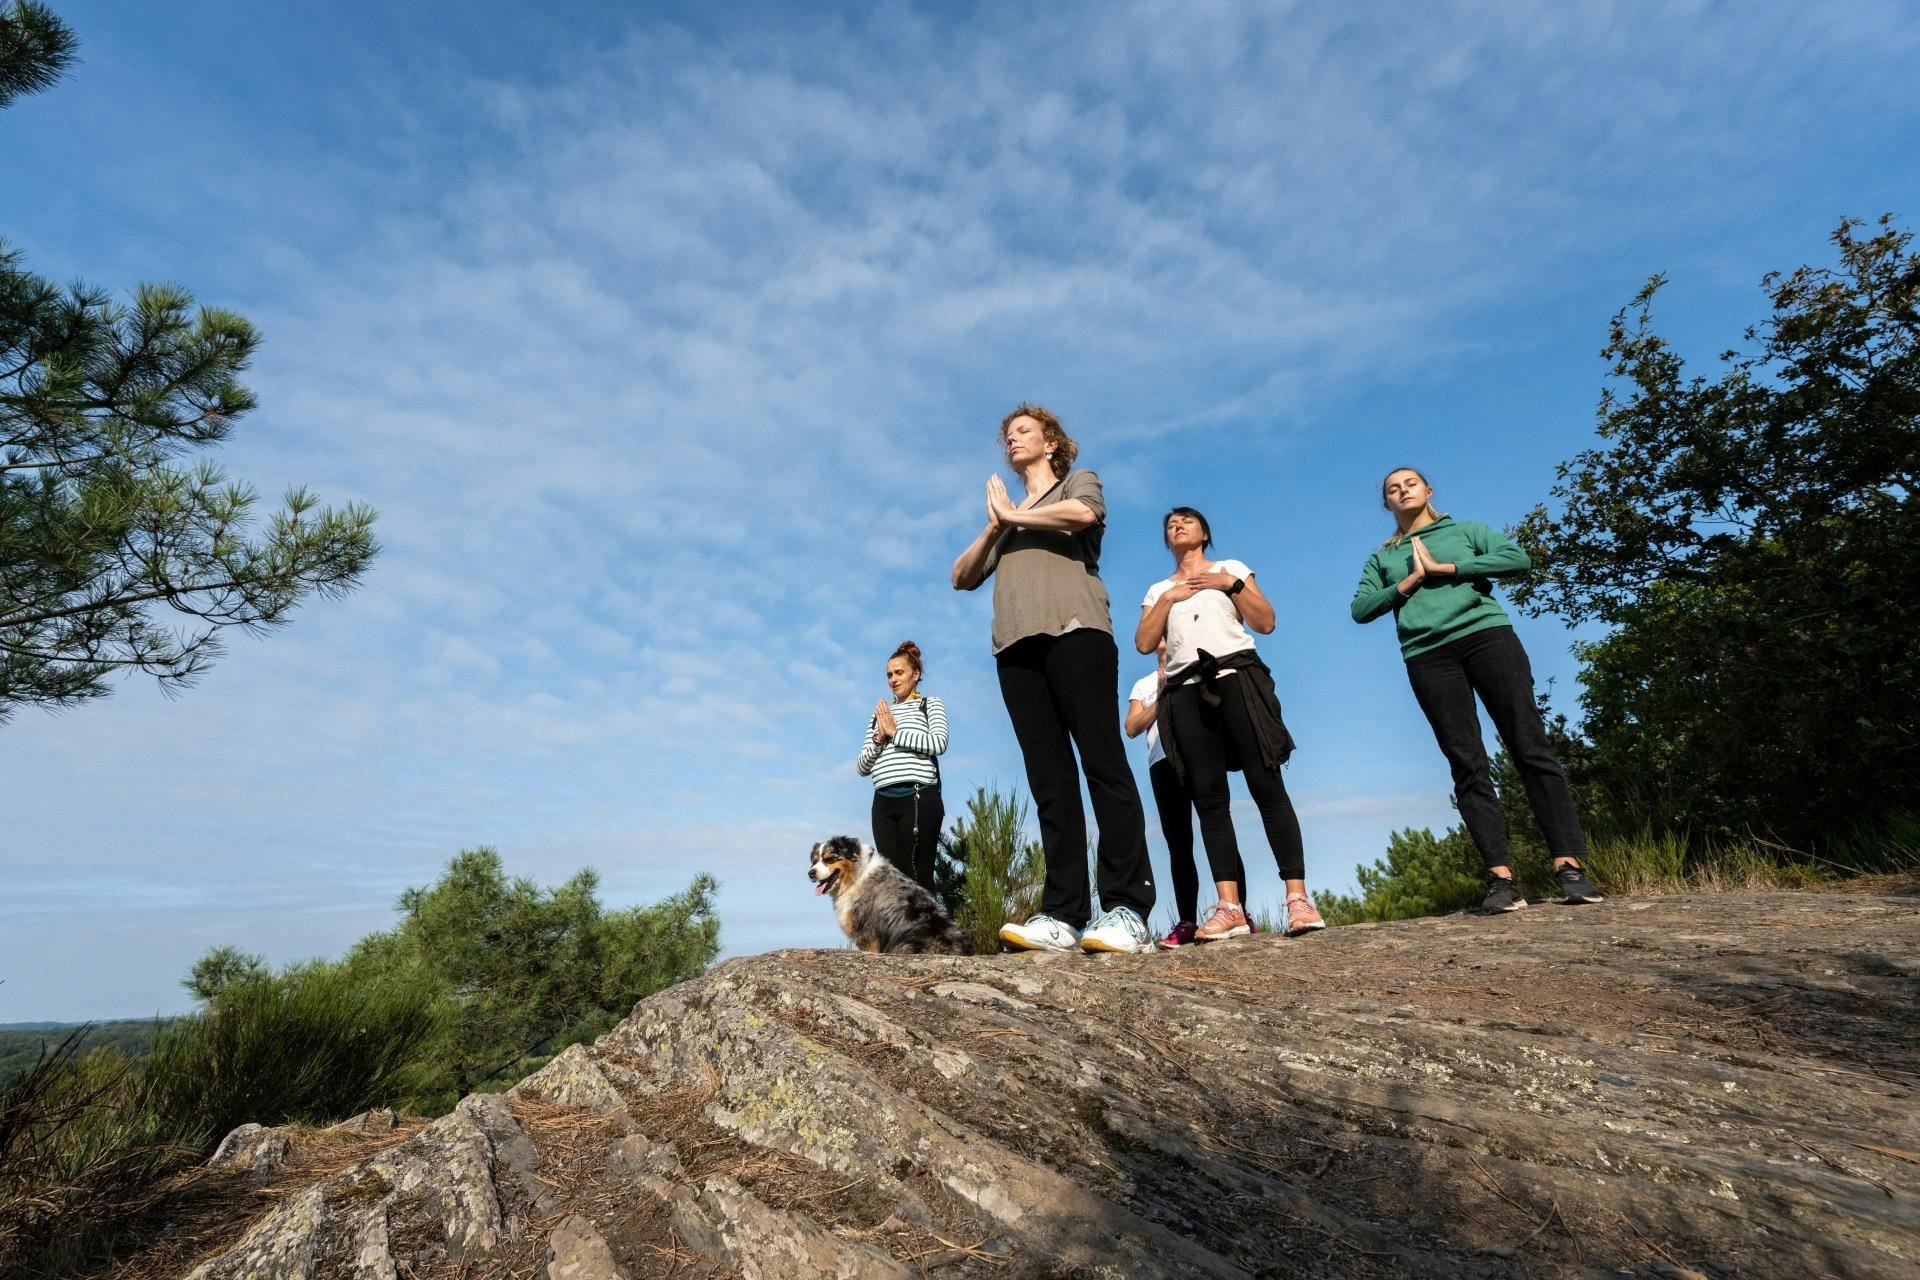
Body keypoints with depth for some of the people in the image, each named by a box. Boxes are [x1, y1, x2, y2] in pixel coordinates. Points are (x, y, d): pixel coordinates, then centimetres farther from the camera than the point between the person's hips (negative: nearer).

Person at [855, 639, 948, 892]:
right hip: (884, 802, 4)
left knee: (918, 875, -12)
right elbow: (862, 767, 17)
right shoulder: (879, 715, 24)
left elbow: (939, 743, -7)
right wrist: (879, 739, 0)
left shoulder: (931, 705, 14)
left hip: (919, 797, -4)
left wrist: (894, 731, -4)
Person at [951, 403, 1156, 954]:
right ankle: (1064, 914, -9)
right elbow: (962, 576, 22)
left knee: (1104, 765, -12)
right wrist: (995, 525, 9)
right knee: (1049, 780, -4)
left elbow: (1085, 513, -7)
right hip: (1017, 645, 5)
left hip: (1073, 630, -5)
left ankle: (1126, 910, -15)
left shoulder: (1078, 481, 19)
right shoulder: (1005, 515, 33)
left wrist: (1015, 514, 7)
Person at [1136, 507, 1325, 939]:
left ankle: (1297, 897, -10)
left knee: (1266, 784, -11)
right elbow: (1144, 643, 9)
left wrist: (1233, 584, -2)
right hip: (1186, 690, 2)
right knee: (1208, 796, -7)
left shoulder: (1231, 568, 19)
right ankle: (1230, 907, -10)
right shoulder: (1158, 589, 24)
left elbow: (1266, 623, 8)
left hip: (1236, 676, -2)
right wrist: (1168, 598, 2)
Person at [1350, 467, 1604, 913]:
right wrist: (1409, 580, -1)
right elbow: (1361, 608, 9)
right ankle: (1500, 877, -9)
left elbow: (1518, 558, 2)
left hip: (1486, 633, 0)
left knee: (1531, 747, -9)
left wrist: (1444, 568, -1)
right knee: (1467, 765, -6)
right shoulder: (1382, 557, 22)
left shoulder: (1466, 530, 20)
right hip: (1427, 655, 1)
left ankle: (1568, 866, -8)